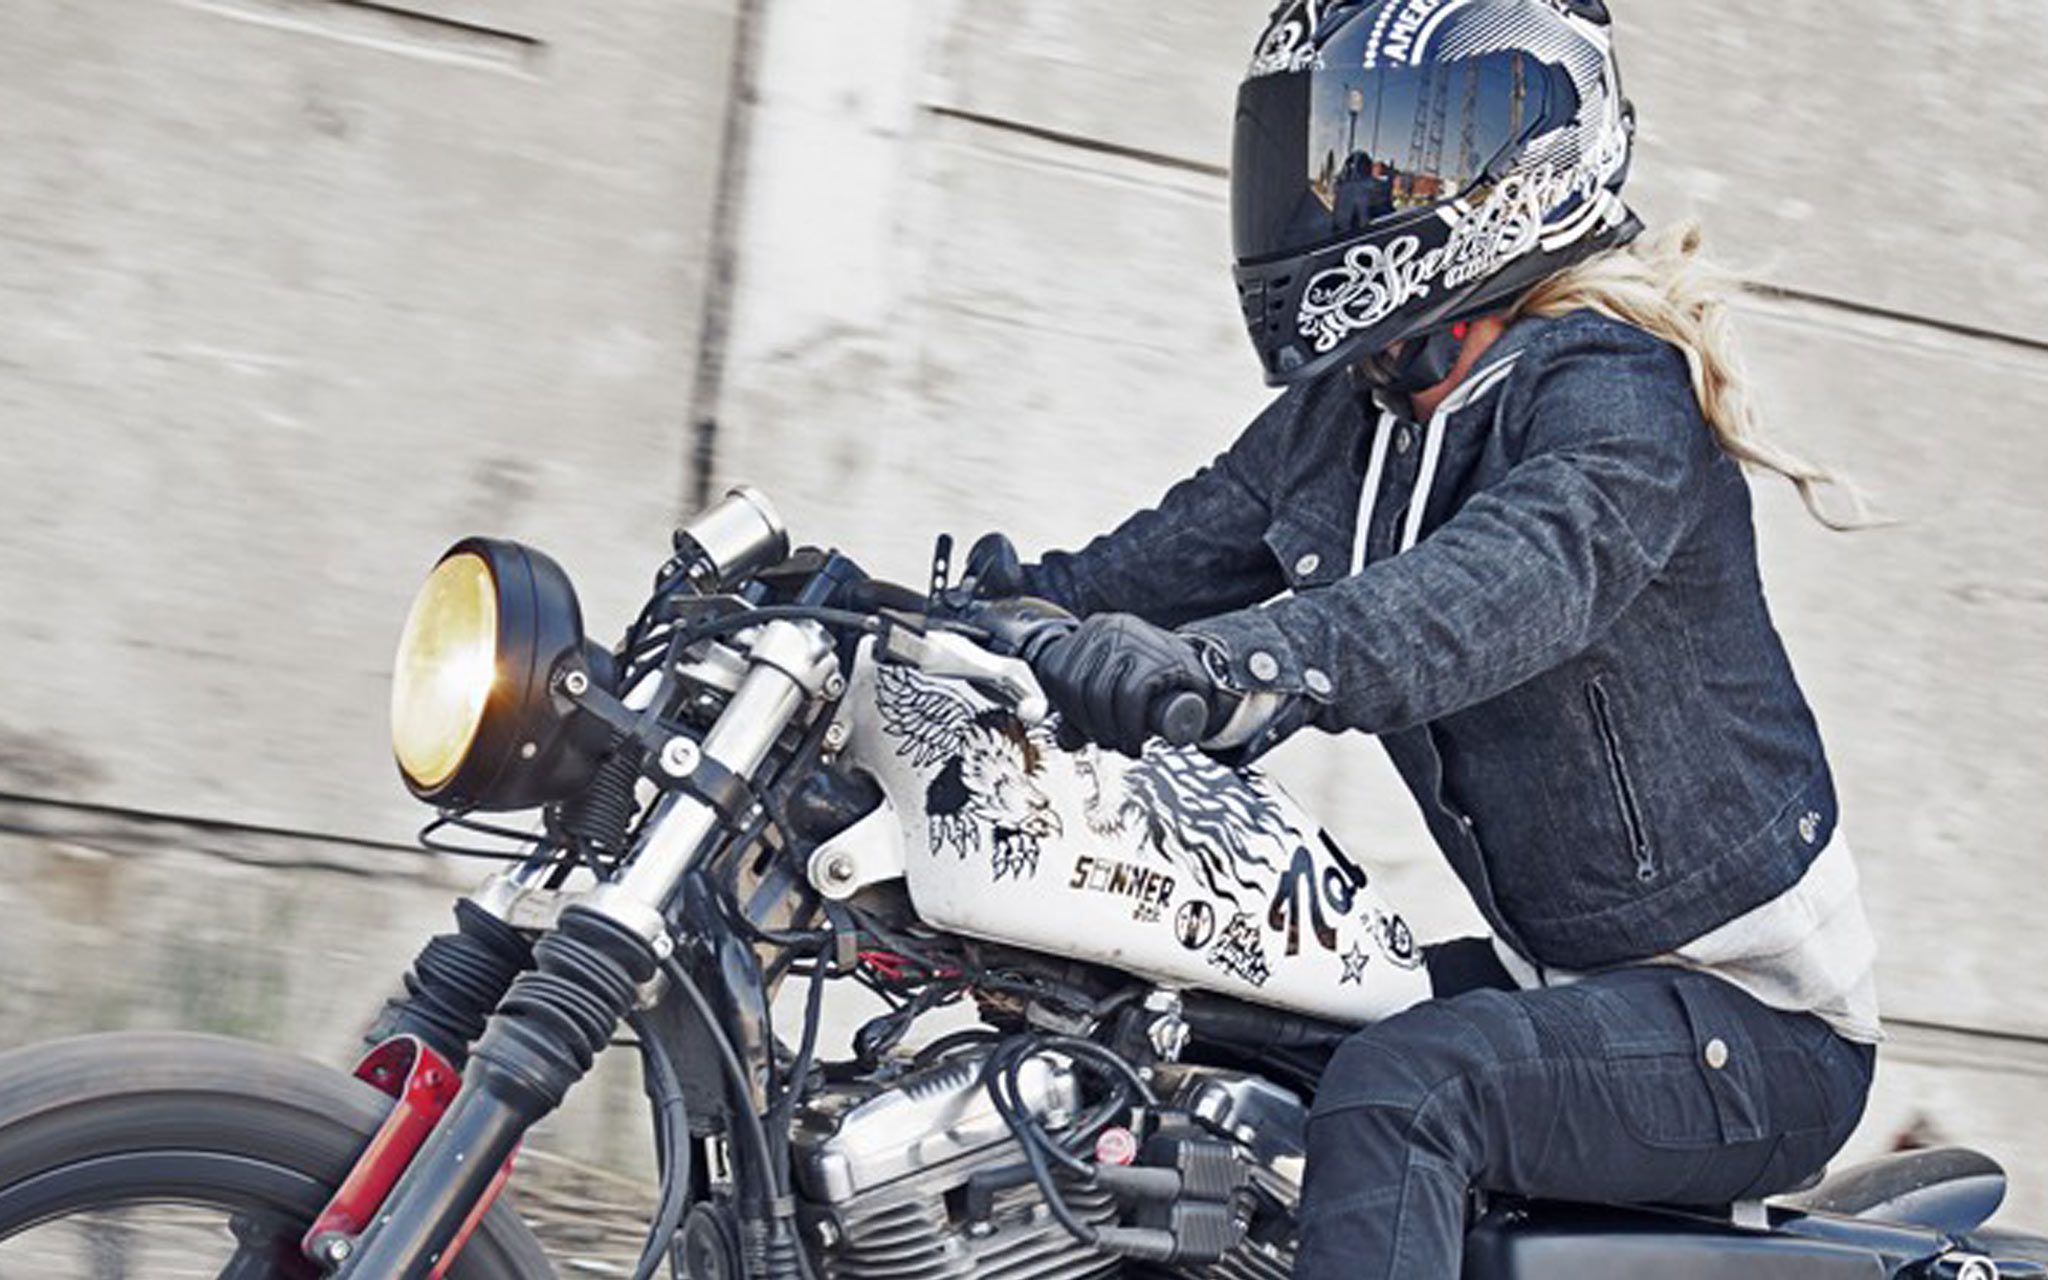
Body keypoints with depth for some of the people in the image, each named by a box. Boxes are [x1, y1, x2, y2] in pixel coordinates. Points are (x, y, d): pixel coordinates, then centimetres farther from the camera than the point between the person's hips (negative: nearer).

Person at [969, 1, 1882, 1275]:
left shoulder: (1610, 386, -19)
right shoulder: (1341, 417, 8)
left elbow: (1529, 572, -39)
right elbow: (1179, 554, 3)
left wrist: (1249, 661, -55)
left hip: (1755, 1027, -8)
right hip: (1565, 976, 9)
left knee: (1396, 1093, -32)